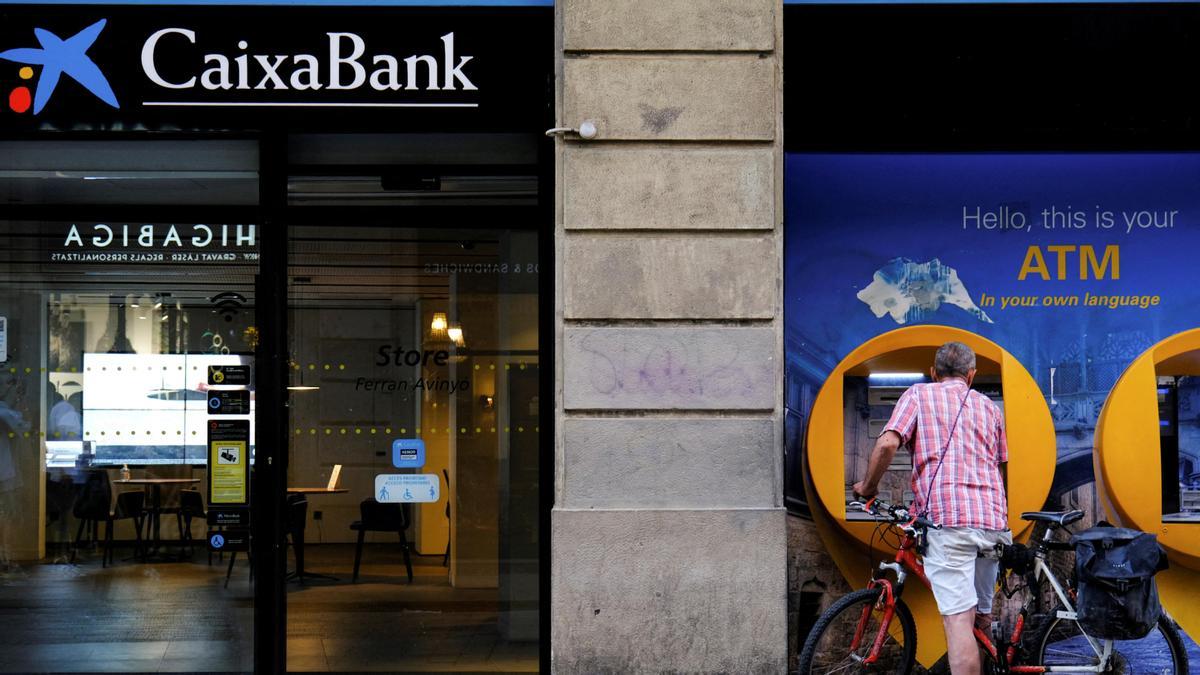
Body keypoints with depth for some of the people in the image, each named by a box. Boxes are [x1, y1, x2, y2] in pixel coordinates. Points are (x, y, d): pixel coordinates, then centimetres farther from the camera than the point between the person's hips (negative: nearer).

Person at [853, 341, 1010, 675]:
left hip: (945, 517, -5)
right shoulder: (990, 407, 23)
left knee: (958, 619, -13)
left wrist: (867, 486, 9)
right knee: (982, 616, 18)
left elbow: (887, 443, -5)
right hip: (992, 520, 5)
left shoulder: (918, 394, 9)